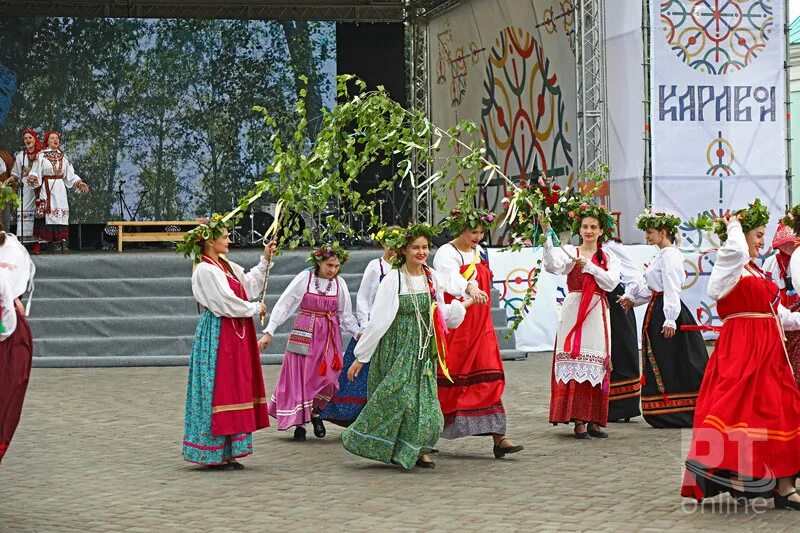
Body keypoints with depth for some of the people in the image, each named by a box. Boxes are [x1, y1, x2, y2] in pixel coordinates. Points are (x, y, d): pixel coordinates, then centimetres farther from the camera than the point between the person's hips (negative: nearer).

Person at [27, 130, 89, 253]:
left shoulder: (62, 156, 13)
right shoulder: (41, 156, 2)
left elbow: (70, 175, 15)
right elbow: (36, 173, -4)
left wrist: (79, 183, 5)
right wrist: (32, 178, -24)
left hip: (60, 189, 4)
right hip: (46, 188, -4)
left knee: (61, 215, -2)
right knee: (43, 214, -10)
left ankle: (60, 242, -1)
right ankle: (38, 245, -10)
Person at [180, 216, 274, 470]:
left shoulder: (225, 266, 13)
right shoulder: (206, 270, -15)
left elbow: (250, 283, 23)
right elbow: (226, 303, -18)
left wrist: (265, 260, 18)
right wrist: (255, 308, -6)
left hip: (235, 335, 10)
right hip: (218, 334, -10)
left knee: (234, 389, 9)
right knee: (219, 389, -7)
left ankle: (226, 452, 13)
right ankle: (215, 455, -2)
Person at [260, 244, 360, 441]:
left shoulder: (339, 284, 0)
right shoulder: (304, 279, -9)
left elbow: (345, 314, 10)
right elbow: (283, 305, -8)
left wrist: (358, 332, -5)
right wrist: (269, 332, -12)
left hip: (329, 336, 2)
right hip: (305, 334, -2)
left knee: (327, 377, -8)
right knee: (300, 378, -1)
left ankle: (316, 412, 17)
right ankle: (300, 423, 11)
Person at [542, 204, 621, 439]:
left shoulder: (608, 259, 15)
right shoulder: (569, 252, 5)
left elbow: (611, 283, -3)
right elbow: (552, 266, -16)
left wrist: (589, 266, -10)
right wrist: (547, 237, -24)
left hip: (598, 314, 3)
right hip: (574, 311, -3)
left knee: (597, 366, 2)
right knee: (575, 363, -9)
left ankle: (593, 420, 7)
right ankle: (578, 421, -10)